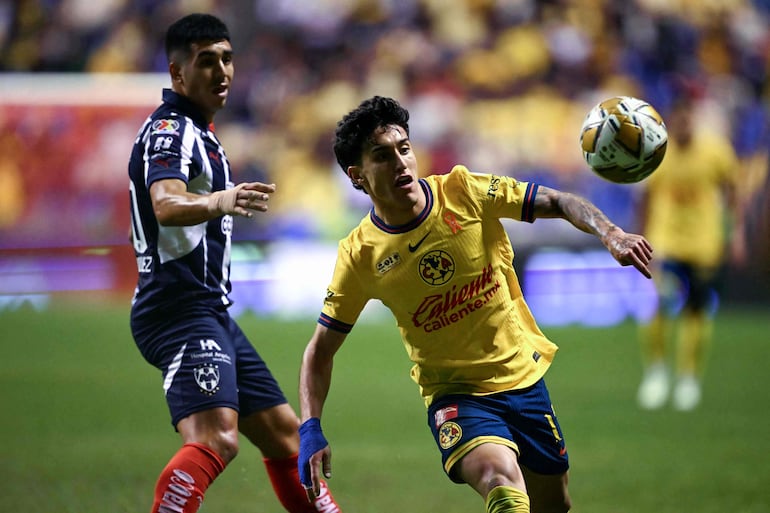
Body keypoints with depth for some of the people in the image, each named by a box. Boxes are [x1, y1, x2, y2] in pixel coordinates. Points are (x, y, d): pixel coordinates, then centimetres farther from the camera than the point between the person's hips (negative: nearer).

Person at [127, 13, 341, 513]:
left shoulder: (196, 130, 18)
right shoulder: (171, 129, -13)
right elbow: (166, 205, -35)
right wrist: (218, 203, -53)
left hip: (211, 312, 11)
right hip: (182, 308, -11)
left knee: (283, 433, 18)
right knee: (215, 437, -30)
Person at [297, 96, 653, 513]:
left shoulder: (463, 192, -11)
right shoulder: (360, 256, -12)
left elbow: (559, 203, -8)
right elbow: (321, 349, -2)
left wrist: (609, 233, -28)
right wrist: (310, 430, -15)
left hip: (523, 375, 3)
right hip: (455, 395, -3)